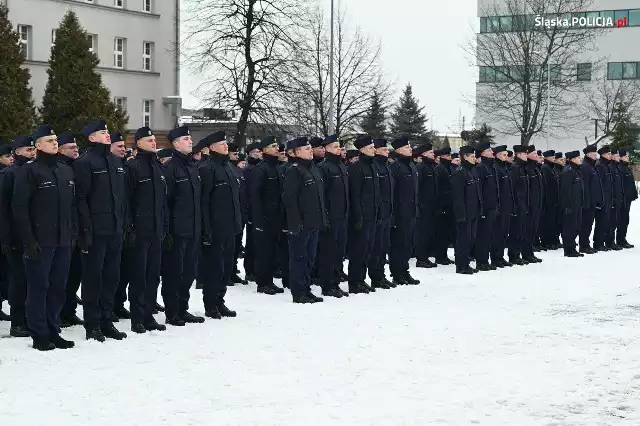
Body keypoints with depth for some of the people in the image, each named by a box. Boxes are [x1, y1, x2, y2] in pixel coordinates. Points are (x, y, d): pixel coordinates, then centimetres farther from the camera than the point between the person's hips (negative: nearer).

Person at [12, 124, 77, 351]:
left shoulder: (66, 170, 15)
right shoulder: (29, 171, -6)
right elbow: (20, 208, -10)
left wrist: (74, 232, 13)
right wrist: (28, 239, -15)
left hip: (63, 240, 6)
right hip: (40, 242, -6)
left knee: (58, 288, 10)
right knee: (39, 288, -1)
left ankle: (53, 330, 19)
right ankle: (40, 334, 5)